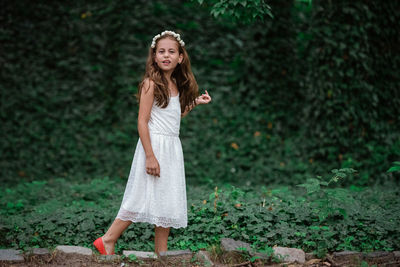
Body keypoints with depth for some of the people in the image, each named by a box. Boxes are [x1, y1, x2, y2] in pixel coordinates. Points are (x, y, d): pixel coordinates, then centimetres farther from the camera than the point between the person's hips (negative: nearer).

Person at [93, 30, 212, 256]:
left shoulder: (175, 85, 11)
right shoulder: (151, 83, -12)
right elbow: (142, 121, -16)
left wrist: (194, 103, 15)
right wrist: (150, 156, -21)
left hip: (172, 148, 8)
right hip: (154, 145, -8)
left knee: (168, 201, 9)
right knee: (144, 198, -5)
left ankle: (161, 253, 17)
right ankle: (108, 241, 7)